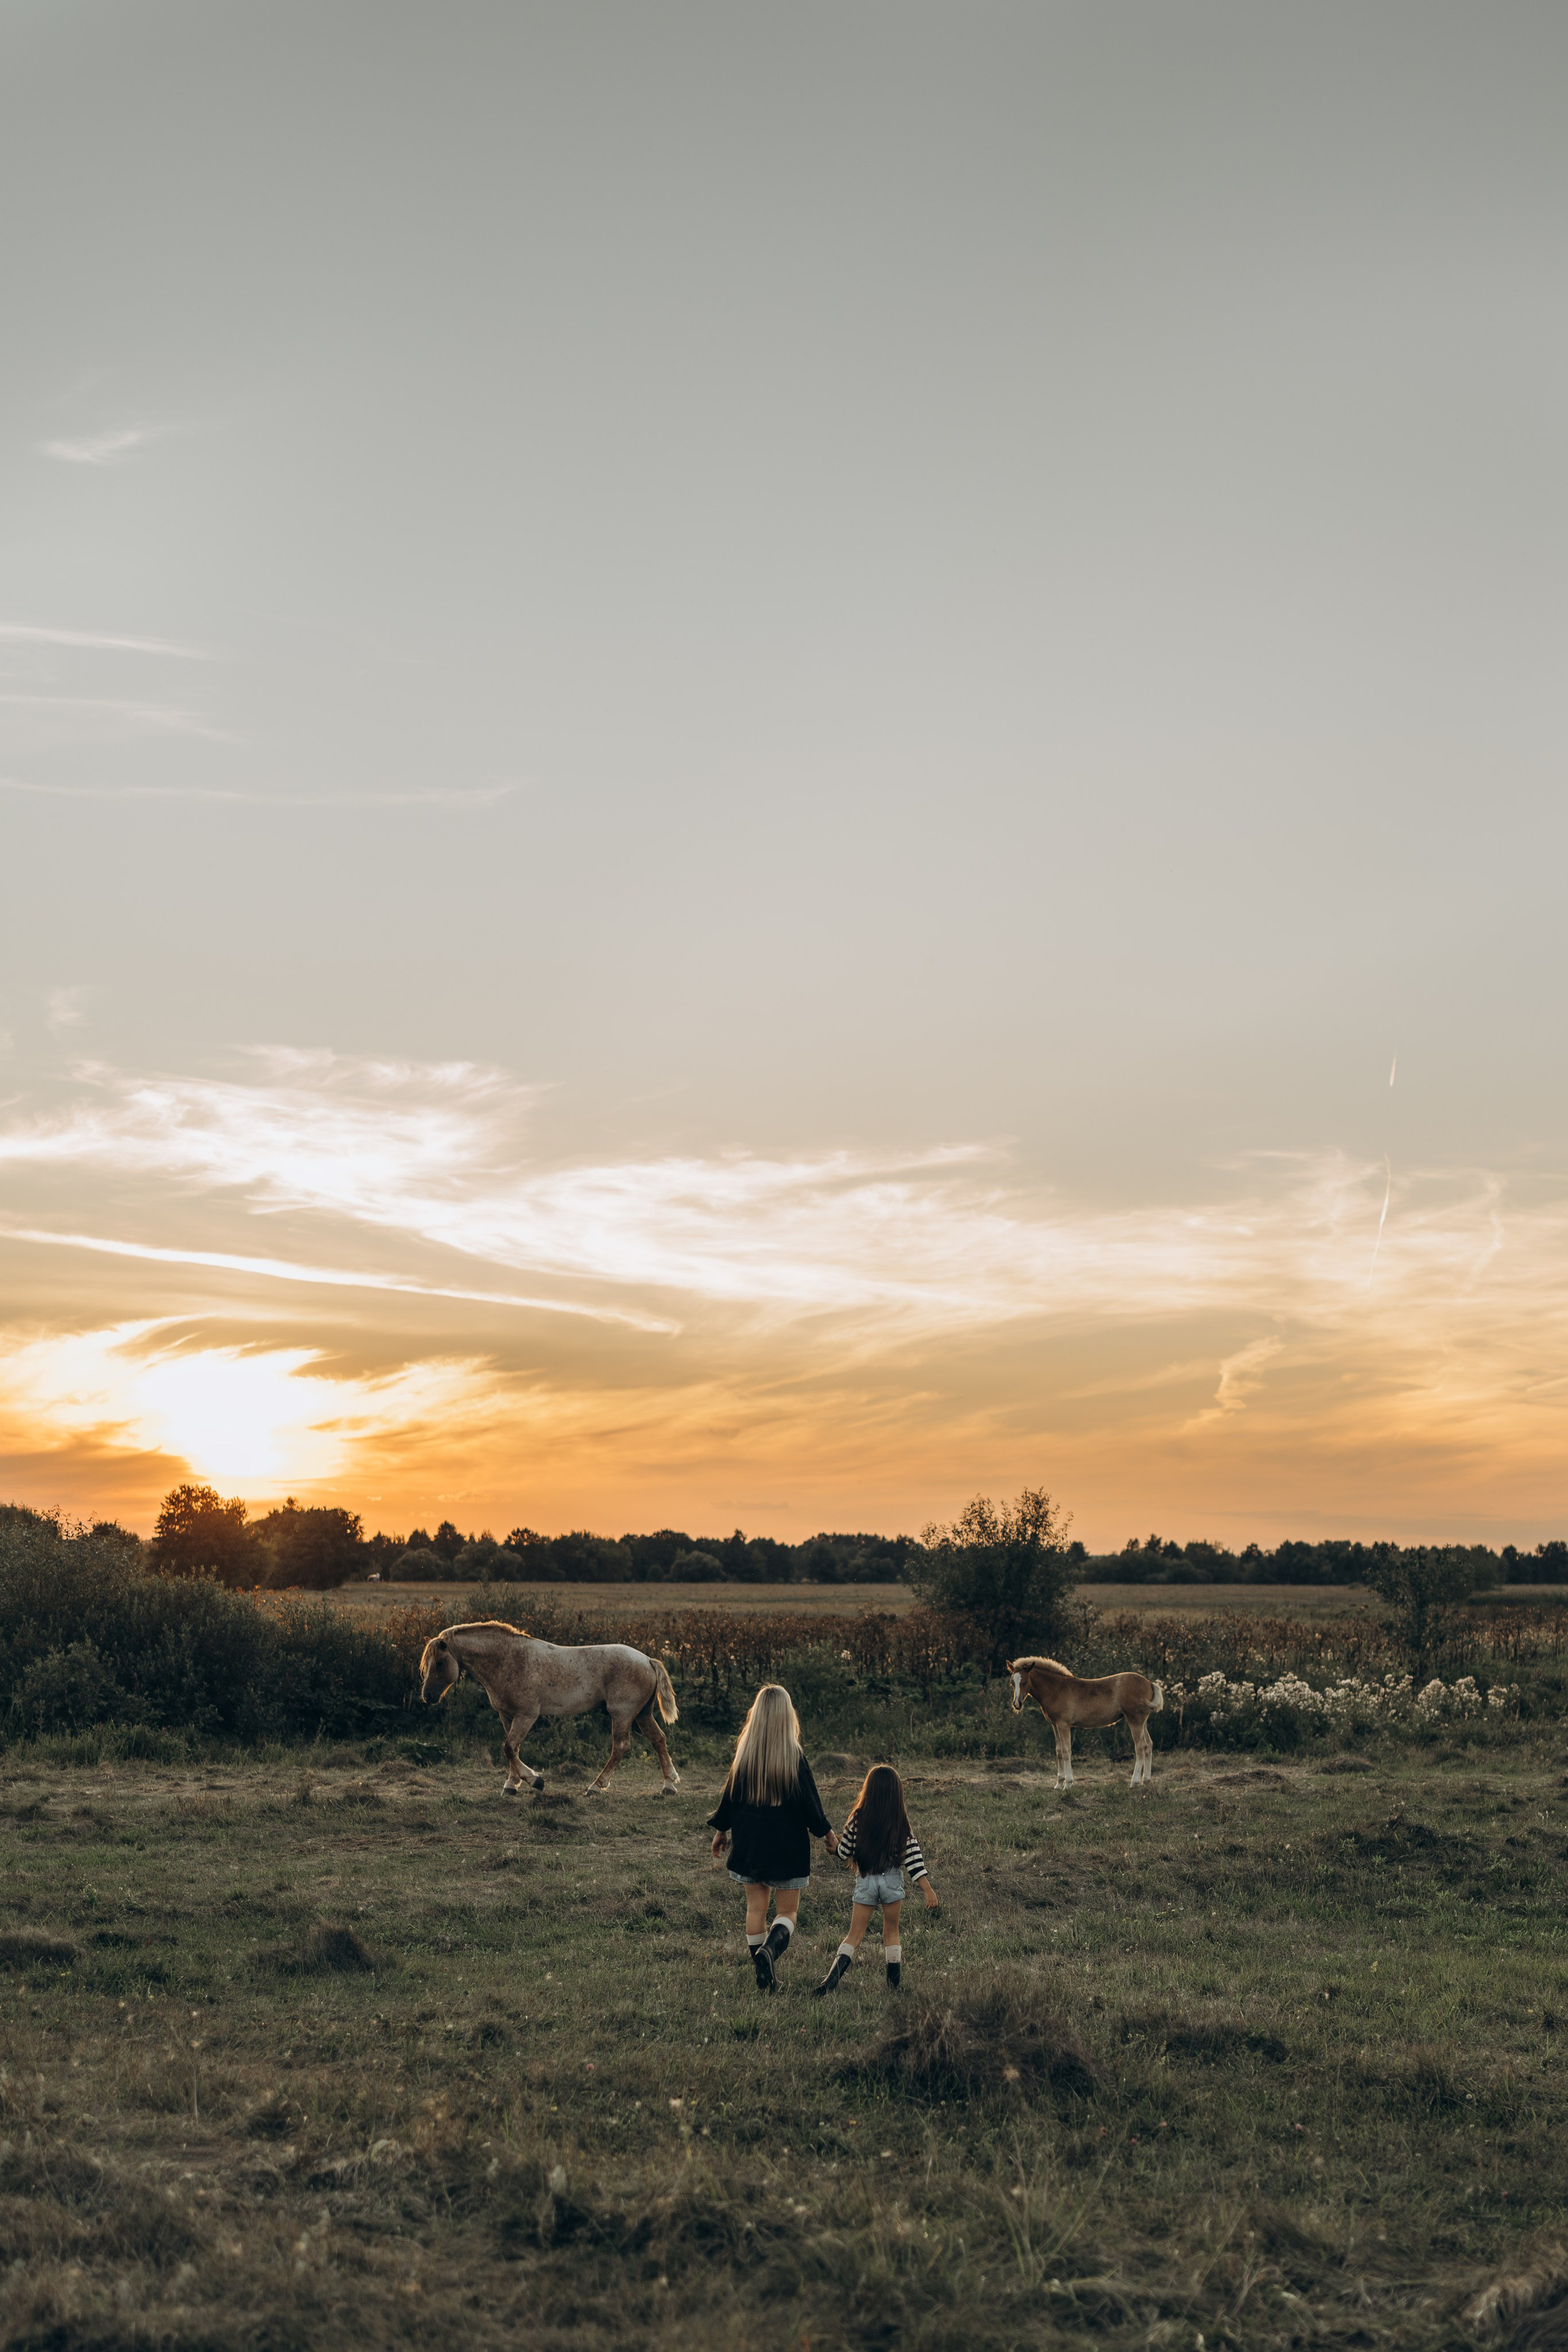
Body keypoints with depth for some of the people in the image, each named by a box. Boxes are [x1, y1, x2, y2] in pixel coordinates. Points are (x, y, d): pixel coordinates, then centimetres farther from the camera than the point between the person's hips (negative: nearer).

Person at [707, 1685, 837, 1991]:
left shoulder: (744, 1753, -3)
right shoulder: (794, 1756, -12)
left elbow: (731, 1794, 5)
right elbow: (809, 1801, -8)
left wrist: (721, 1831, 18)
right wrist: (828, 1834, 5)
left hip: (749, 1842, 3)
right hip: (787, 1845, -3)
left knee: (756, 1908, 12)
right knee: (787, 1910, 7)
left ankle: (764, 1977, 11)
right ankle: (770, 1948, -21)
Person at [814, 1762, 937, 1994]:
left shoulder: (858, 1819, -7)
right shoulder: (902, 1823, -6)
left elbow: (843, 1855, 0)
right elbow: (914, 1858, -10)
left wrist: (836, 1842, 22)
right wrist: (928, 1889, -8)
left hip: (865, 1882, 0)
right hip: (892, 1882, 0)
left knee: (855, 1935, 5)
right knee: (891, 1934, 17)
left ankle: (830, 1982, -11)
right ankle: (893, 1987, 17)